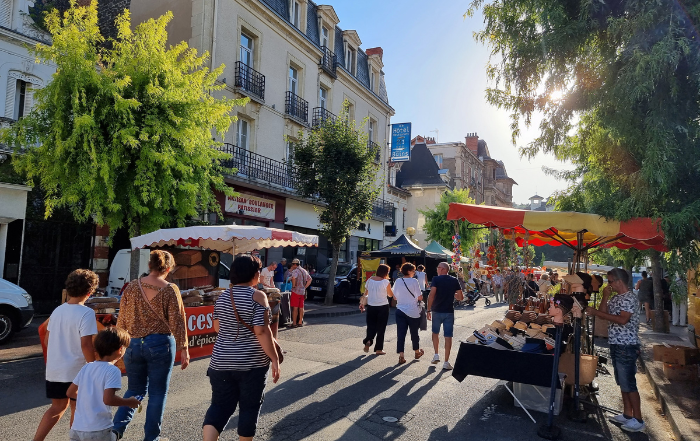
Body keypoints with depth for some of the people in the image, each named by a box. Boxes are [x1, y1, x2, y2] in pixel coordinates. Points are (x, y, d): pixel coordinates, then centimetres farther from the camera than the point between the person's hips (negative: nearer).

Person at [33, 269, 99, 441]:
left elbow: (47, 340, 11)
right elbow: (86, 345, -21)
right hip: (76, 371, -6)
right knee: (77, 409, 11)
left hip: (54, 369, 6)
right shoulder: (86, 313, -17)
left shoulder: (57, 311, 4)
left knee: (58, 407, 20)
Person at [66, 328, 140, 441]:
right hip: (98, 431, -6)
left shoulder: (86, 367, 8)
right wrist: (129, 402, -7)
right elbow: (108, 399, -22)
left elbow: (70, 392, 16)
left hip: (76, 428, 6)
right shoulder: (113, 370, -13)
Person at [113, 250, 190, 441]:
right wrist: (183, 348, -2)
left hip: (133, 344, 4)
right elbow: (177, 322, -8)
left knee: (135, 389, 20)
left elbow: (122, 319, 7)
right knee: (157, 392, 9)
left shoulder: (132, 286, 2)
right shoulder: (170, 290, -9)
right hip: (160, 344, -4)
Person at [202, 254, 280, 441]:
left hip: (221, 361, 5)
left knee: (220, 405, 12)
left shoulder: (223, 296, 5)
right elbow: (261, 331, -19)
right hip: (252, 363, -5)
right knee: (249, 407, 12)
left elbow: (217, 327, 14)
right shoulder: (257, 296, -13)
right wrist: (274, 358, -12)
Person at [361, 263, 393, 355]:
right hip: (383, 307, -3)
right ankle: (378, 349, 12)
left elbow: (365, 293, 7)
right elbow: (391, 295, 1)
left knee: (371, 326, 14)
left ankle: (368, 340, -13)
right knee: (381, 328, 8)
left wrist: (362, 304, 17)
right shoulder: (386, 282, -12)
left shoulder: (369, 280, 0)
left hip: (371, 307, 3)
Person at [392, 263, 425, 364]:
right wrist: (421, 298, 10)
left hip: (400, 310, 3)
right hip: (413, 311, -2)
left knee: (401, 333, 1)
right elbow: (419, 297, -12)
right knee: (414, 332, 15)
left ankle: (401, 355, -7)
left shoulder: (398, 282, 0)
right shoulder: (414, 281, -12)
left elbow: (395, 297, 6)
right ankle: (417, 351, 34)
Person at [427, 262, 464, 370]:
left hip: (437, 311, -1)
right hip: (449, 312, 1)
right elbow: (461, 297, 4)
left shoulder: (436, 279, -7)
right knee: (448, 336, 3)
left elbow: (431, 295, -18)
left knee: (435, 333, 21)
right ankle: (446, 362, 2)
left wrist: (429, 310, -12)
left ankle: (436, 355, 19)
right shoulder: (454, 281, 2)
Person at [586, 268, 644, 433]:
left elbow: (622, 320, -26)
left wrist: (596, 312, -26)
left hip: (627, 346, -9)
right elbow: (604, 313, 9)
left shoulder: (630, 298, -16)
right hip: (616, 345, 9)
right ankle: (627, 414, 24)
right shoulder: (615, 298, 13)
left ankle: (638, 420, 6)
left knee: (628, 383, -3)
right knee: (622, 382, 15)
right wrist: (605, 297, -1)